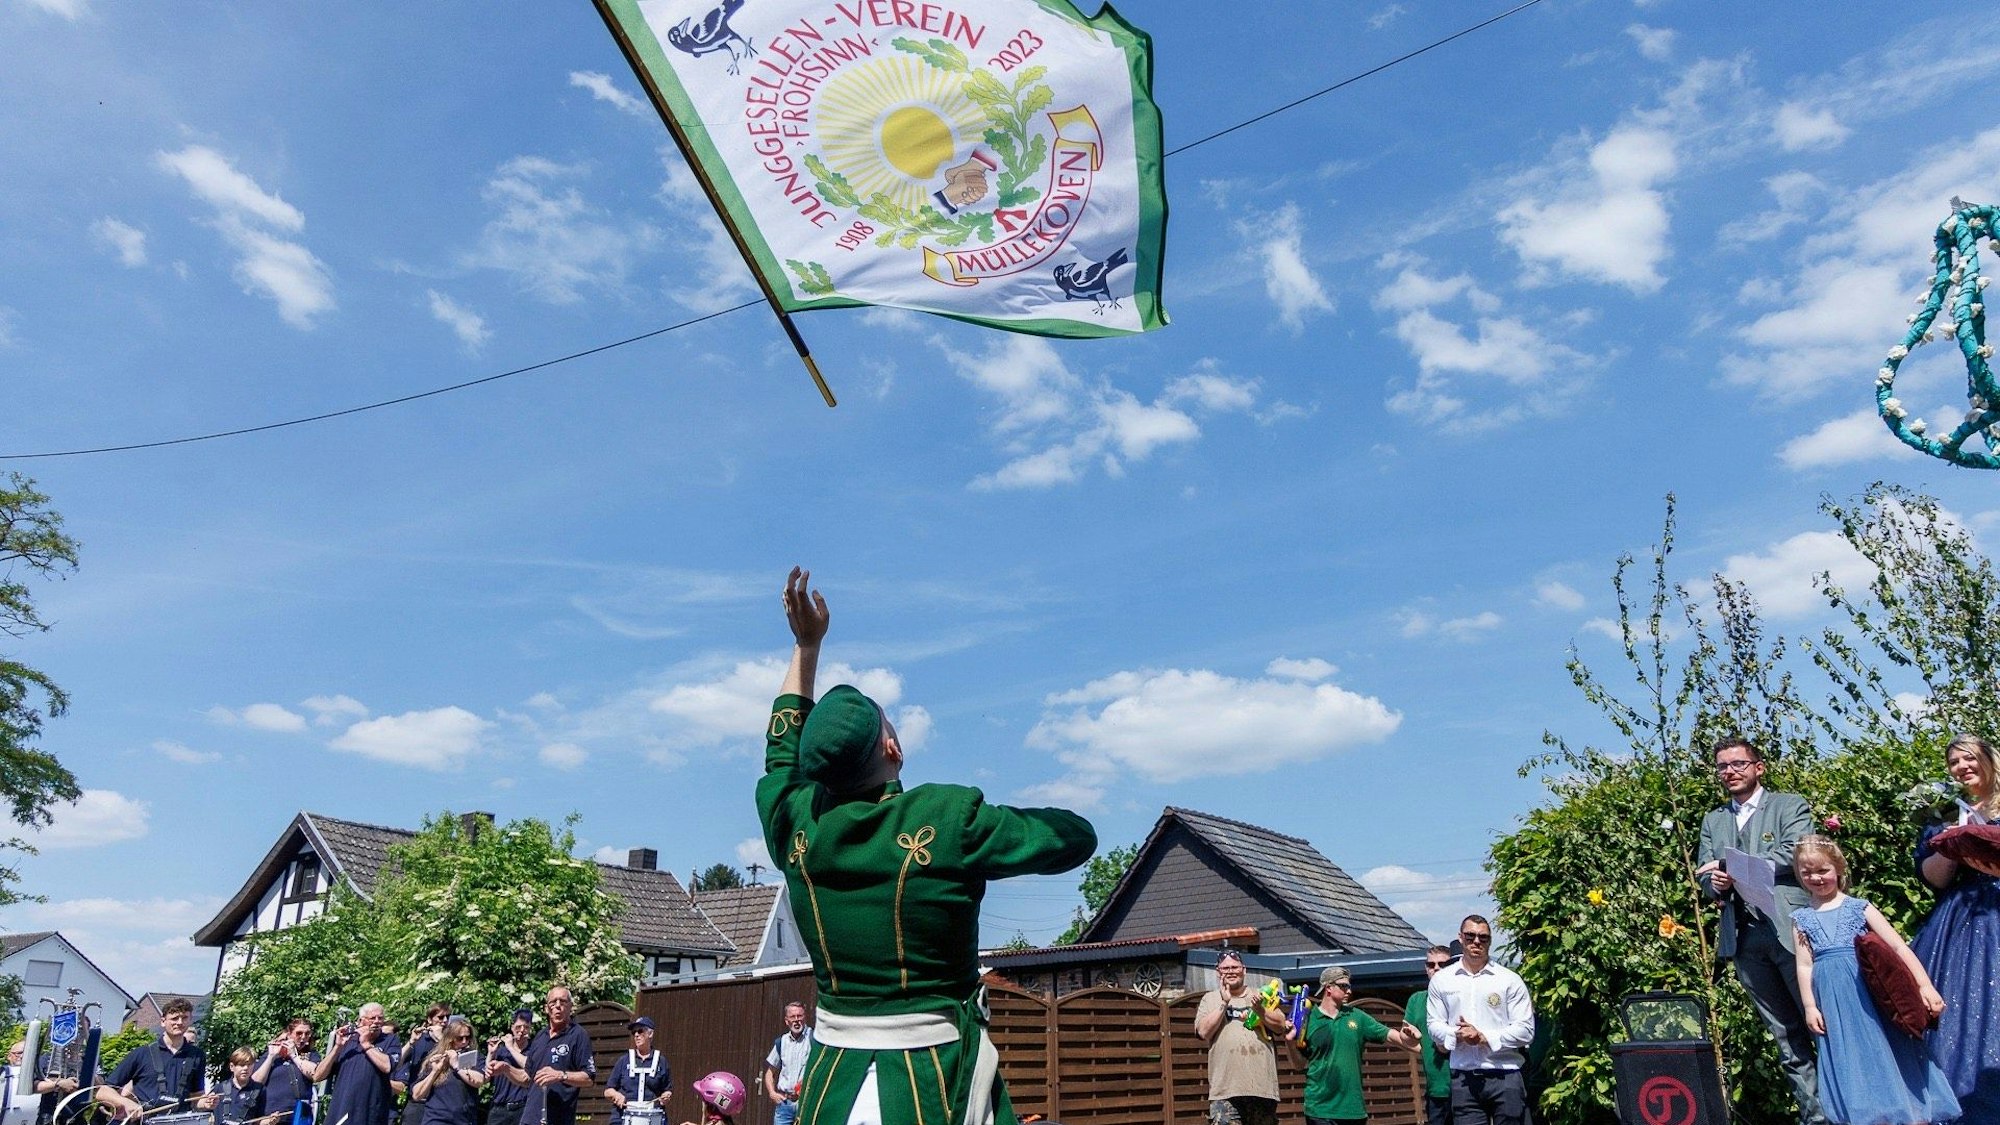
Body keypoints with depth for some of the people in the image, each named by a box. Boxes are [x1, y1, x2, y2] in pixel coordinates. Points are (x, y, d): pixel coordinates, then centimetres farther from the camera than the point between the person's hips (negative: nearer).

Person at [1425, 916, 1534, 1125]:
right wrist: (1456, 1035, -13)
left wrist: (1485, 1037, -12)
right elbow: (1434, 1024, 8)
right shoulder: (1441, 980, 9)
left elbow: (1526, 1030, -2)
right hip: (1463, 1078, 2)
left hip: (1505, 1076, -1)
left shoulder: (1510, 980, 2)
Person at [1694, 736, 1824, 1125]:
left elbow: (1794, 853, -13)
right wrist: (1715, 883, -10)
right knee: (1786, 1037, 8)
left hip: (1791, 929, -5)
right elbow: (1704, 875, 14)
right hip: (1743, 939, 5)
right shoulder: (1713, 821, 19)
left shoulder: (1790, 806, 3)